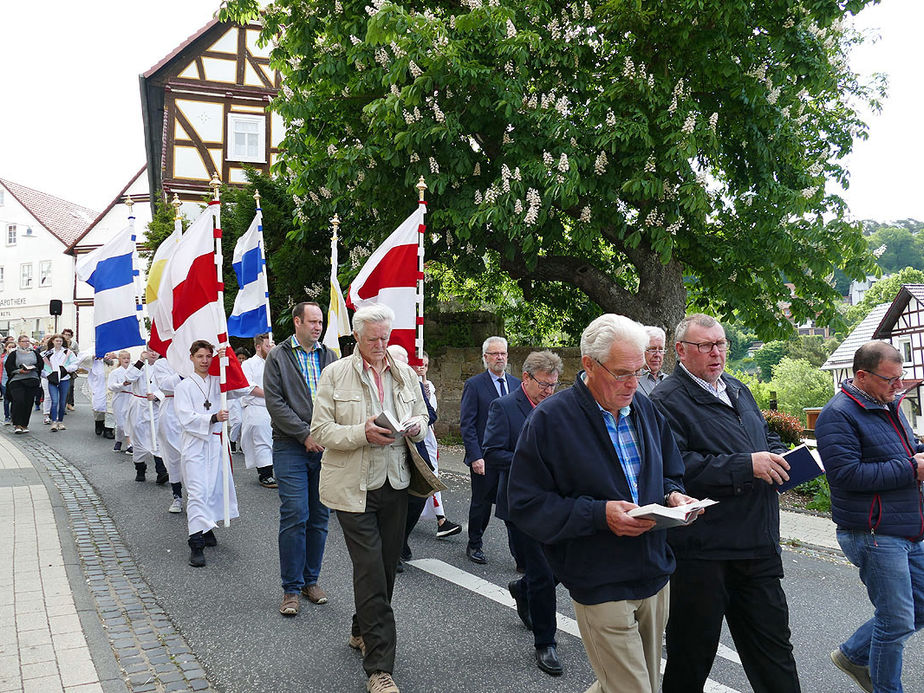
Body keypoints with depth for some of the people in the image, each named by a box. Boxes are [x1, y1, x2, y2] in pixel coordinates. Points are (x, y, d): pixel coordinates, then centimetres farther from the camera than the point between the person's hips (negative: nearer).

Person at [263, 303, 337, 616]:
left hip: (325, 448, 4)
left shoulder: (329, 357, 13)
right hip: (290, 448, -4)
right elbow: (274, 402, -7)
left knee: (319, 517, 8)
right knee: (294, 517, -7)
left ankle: (311, 580, 22)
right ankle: (291, 589, 5)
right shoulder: (278, 356, 1)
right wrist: (305, 434, -12)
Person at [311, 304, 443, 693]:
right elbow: (321, 432, -6)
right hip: (354, 487, -4)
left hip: (396, 485, 5)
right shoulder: (335, 375, -3)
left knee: (386, 566, 13)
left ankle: (362, 632, 38)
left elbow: (422, 417, 19)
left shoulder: (405, 374, 10)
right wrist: (363, 433, -22)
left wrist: (416, 426, -6)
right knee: (371, 571, -7)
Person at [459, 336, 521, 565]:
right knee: (481, 503, 10)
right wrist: (475, 456, -15)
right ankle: (474, 545, 30)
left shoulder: (516, 384, 11)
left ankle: (520, 554, 9)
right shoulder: (474, 385, -4)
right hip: (484, 459, -4)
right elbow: (467, 424, -8)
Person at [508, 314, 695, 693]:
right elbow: (526, 505, -15)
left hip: (655, 576, 7)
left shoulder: (646, 410, 6)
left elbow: (671, 474, 19)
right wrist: (599, 514, -24)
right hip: (600, 587, -6)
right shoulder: (550, 420, -14)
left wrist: (673, 497, -5)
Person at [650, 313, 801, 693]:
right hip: (702, 550, -7)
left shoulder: (739, 391, 15)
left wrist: (780, 456, 5)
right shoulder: (667, 400, -13)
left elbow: (767, 437, 29)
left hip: (758, 546, 8)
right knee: (692, 651, 9)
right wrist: (746, 465, -24)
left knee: (773, 643, 17)